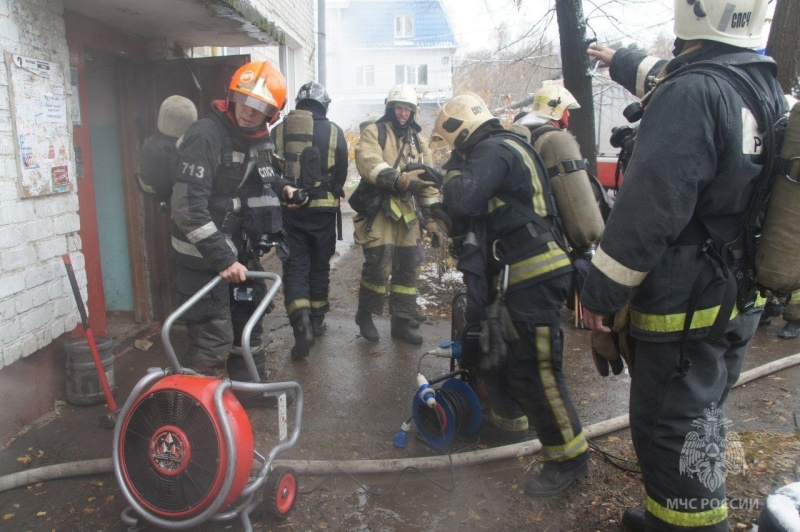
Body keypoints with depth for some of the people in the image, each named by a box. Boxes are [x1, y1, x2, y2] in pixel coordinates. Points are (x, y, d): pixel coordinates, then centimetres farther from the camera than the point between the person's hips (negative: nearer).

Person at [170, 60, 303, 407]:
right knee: (214, 339, -8)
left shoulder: (258, 138, 6)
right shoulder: (205, 135, -20)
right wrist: (222, 258, -27)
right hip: (203, 254, -9)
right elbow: (188, 206, -27)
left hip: (237, 249, 9)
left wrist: (281, 186, 8)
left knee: (248, 319, 20)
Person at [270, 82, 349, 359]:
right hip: (322, 210, 0)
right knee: (320, 265, 14)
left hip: (289, 209, 0)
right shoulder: (334, 132, -3)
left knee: (295, 266, 3)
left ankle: (302, 324, -15)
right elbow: (341, 173, 2)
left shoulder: (279, 131, 1)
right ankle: (317, 320, 26)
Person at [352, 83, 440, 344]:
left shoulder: (417, 140, 17)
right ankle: (365, 315, 15)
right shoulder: (374, 132, -1)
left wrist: (432, 218, 9)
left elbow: (427, 183, 16)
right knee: (379, 265, -10)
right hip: (378, 209, -6)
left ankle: (402, 323, 19)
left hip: (407, 211, 6)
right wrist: (401, 179, -34)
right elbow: (370, 165, -21)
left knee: (409, 268, 7)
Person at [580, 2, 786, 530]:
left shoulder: (691, 95, -22)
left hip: (682, 305, -10)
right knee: (702, 415, 23)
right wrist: (622, 61, 42)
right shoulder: (766, 84, 9)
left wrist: (600, 291, -19)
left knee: (669, 428, 3)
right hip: (739, 300, 10)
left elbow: (647, 209, -27)